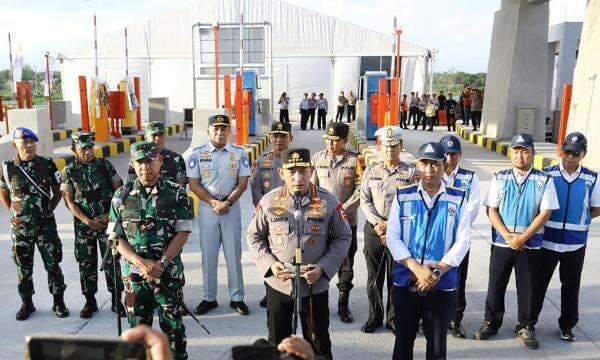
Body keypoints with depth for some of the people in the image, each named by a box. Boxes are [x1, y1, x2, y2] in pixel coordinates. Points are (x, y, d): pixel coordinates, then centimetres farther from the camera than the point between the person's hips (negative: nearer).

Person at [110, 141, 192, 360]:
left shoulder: (176, 194, -3)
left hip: (169, 273, -2)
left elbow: (182, 233, -6)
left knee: (173, 324, 9)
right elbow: (116, 237, 1)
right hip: (134, 274, 2)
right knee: (138, 325, 13)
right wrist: (141, 263, -13)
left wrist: (160, 264, -16)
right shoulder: (122, 197, 3)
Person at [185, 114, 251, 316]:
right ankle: (209, 298, 17)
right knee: (208, 254, 5)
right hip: (207, 207, 0)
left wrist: (227, 203, -13)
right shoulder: (196, 154, 1)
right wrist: (214, 203, -12)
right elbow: (193, 185, -3)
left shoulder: (239, 153, 3)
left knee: (234, 254, 4)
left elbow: (242, 183, -1)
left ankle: (237, 298, 14)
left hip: (232, 206, 0)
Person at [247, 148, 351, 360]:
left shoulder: (329, 202, -8)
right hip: (277, 284, 1)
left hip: (315, 285, -1)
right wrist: (269, 264, -12)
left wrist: (323, 267, -13)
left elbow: (343, 237, 0)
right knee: (277, 343, 18)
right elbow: (254, 236, 4)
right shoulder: (268, 201, -6)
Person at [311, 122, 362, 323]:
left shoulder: (354, 160, -2)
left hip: (347, 220, -1)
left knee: (346, 265, 6)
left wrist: (343, 209, -13)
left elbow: (360, 189, -5)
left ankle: (343, 305, 20)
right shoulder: (317, 158, 4)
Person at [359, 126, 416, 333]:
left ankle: (394, 318, 22)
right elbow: (365, 201, 3)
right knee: (374, 277, 11)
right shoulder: (371, 172, 7)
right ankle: (374, 317, 26)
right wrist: (377, 223, -11)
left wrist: (391, 224, -14)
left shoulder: (410, 172, -2)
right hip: (373, 229, 3)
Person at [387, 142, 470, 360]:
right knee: (403, 341, 13)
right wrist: (417, 269, -16)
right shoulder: (403, 196, 0)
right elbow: (392, 237, -5)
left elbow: (463, 241, -4)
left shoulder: (458, 199, 0)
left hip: (443, 285, 0)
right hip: (405, 282, 0)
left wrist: (437, 271, -15)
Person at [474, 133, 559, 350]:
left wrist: (523, 237, -13)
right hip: (501, 241, 1)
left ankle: (526, 327, 26)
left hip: (530, 243, -1)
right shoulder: (500, 178, 1)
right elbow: (491, 210, -1)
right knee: (496, 284, 9)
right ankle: (491, 322, 26)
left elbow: (545, 212, -7)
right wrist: (508, 236, -12)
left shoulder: (544, 181, -2)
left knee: (528, 287, 8)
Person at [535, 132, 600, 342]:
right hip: (547, 241, -1)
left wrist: (578, 220, -2)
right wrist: (552, 220, -6)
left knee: (571, 285, 14)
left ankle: (567, 325, 31)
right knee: (539, 283, 9)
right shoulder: (547, 174, -6)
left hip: (575, 243, 2)